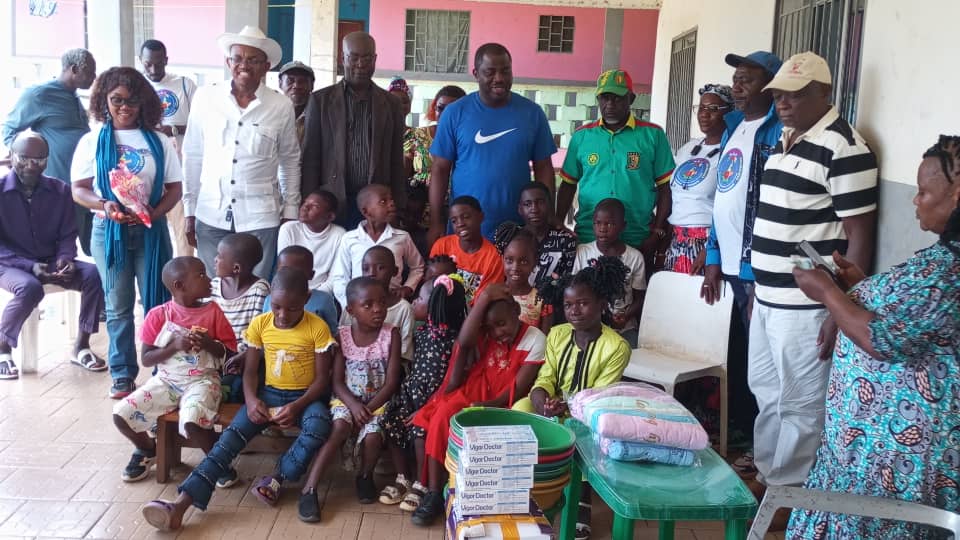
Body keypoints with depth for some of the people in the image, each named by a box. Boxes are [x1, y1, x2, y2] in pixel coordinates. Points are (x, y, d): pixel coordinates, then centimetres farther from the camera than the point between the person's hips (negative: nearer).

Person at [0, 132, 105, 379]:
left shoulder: (60, 191, 2)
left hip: (51, 263, 4)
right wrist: (30, 266, -22)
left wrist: (64, 259, -17)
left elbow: (68, 235, 6)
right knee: (30, 288, -37)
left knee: (94, 274, -22)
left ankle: (81, 346, -9)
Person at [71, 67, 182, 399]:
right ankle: (123, 373, 16)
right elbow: (79, 190, 2)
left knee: (157, 303, 2)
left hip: (151, 230, 0)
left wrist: (154, 213, -15)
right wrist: (104, 206, -18)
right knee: (118, 306, 7)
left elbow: (174, 188, 3)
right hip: (109, 230, 0)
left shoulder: (159, 142, 4)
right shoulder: (92, 141, 4)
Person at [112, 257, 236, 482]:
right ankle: (147, 449, 20)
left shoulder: (213, 311, -3)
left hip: (202, 380, -3)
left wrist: (209, 344, -18)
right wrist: (174, 346, -17)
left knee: (192, 421, -32)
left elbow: (231, 353, 1)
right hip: (166, 380, 3)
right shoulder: (158, 315, -3)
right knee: (121, 413, -12)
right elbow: (146, 360, -2)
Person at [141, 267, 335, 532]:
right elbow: (250, 371, 3)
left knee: (319, 427, -36)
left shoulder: (317, 328, -10)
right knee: (233, 434, -21)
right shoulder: (259, 324, -1)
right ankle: (182, 503, -31)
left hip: (305, 397, -2)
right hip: (269, 393, 3)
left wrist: (297, 406, -21)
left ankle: (274, 479, -15)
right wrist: (251, 399, -17)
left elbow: (323, 378, -8)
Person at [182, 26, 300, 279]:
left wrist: (290, 212, 7)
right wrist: (190, 210, 6)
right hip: (210, 215, 1)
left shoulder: (282, 106, -1)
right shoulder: (205, 97, 1)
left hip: (260, 219, -1)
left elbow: (290, 162, 8)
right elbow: (192, 156, 6)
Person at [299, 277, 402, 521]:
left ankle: (365, 475, 5)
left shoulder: (391, 335, -8)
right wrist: (353, 405, -23)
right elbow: (337, 382, -6)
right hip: (347, 399, 0)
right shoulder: (342, 335, -5)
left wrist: (368, 408, -19)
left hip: (378, 401, 0)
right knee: (340, 427, -29)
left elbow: (391, 382, -9)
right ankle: (309, 489, -24)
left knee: (373, 434, -27)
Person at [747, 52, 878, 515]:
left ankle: (789, 492, 20)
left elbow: (859, 236, -16)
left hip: (806, 306, -9)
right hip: (768, 299, 9)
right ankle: (764, 471, 38)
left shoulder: (843, 147, -15)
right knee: (766, 394, 21)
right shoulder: (782, 140, 11)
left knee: (800, 406, 5)